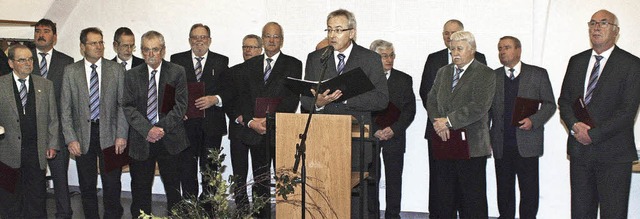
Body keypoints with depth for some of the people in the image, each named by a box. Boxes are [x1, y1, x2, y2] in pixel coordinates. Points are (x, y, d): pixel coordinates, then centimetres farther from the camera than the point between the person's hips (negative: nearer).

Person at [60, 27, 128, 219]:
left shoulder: (116, 70, 3)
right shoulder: (71, 71, 4)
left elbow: (123, 104, 1)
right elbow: (65, 108, 3)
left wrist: (121, 135, -7)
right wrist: (70, 138, -5)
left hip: (109, 135, -1)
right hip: (83, 136, 1)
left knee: (112, 185, 1)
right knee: (87, 186, 9)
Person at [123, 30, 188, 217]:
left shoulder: (177, 72, 2)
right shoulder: (132, 75, 6)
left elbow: (180, 105, -3)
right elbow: (129, 107, -1)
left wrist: (162, 128, -14)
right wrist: (147, 129, -15)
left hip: (170, 139, -1)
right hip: (140, 141, 1)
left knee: (173, 188, 8)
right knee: (140, 190, 8)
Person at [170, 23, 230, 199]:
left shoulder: (221, 62, 9)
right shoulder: (177, 60, 10)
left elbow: (229, 91, 3)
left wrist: (215, 99, -15)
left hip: (212, 124, 0)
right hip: (186, 122, 0)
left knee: (210, 168, 4)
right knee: (186, 167, 3)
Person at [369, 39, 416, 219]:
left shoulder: (404, 80, 8)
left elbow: (409, 110, 4)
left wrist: (394, 129, -10)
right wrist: (373, 131, -10)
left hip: (394, 137, 1)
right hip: (369, 137, -1)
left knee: (394, 180, 3)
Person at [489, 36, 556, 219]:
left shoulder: (538, 74, 4)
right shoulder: (493, 77, 10)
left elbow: (549, 104, 5)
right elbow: (488, 109, 12)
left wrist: (533, 120, -13)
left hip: (527, 143, -2)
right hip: (501, 145, 2)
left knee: (529, 190, 1)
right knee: (504, 190, 9)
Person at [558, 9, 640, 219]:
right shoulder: (576, 61, 12)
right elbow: (564, 101, 12)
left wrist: (592, 135, -15)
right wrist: (574, 125, -8)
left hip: (613, 154, -4)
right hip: (579, 150, 4)